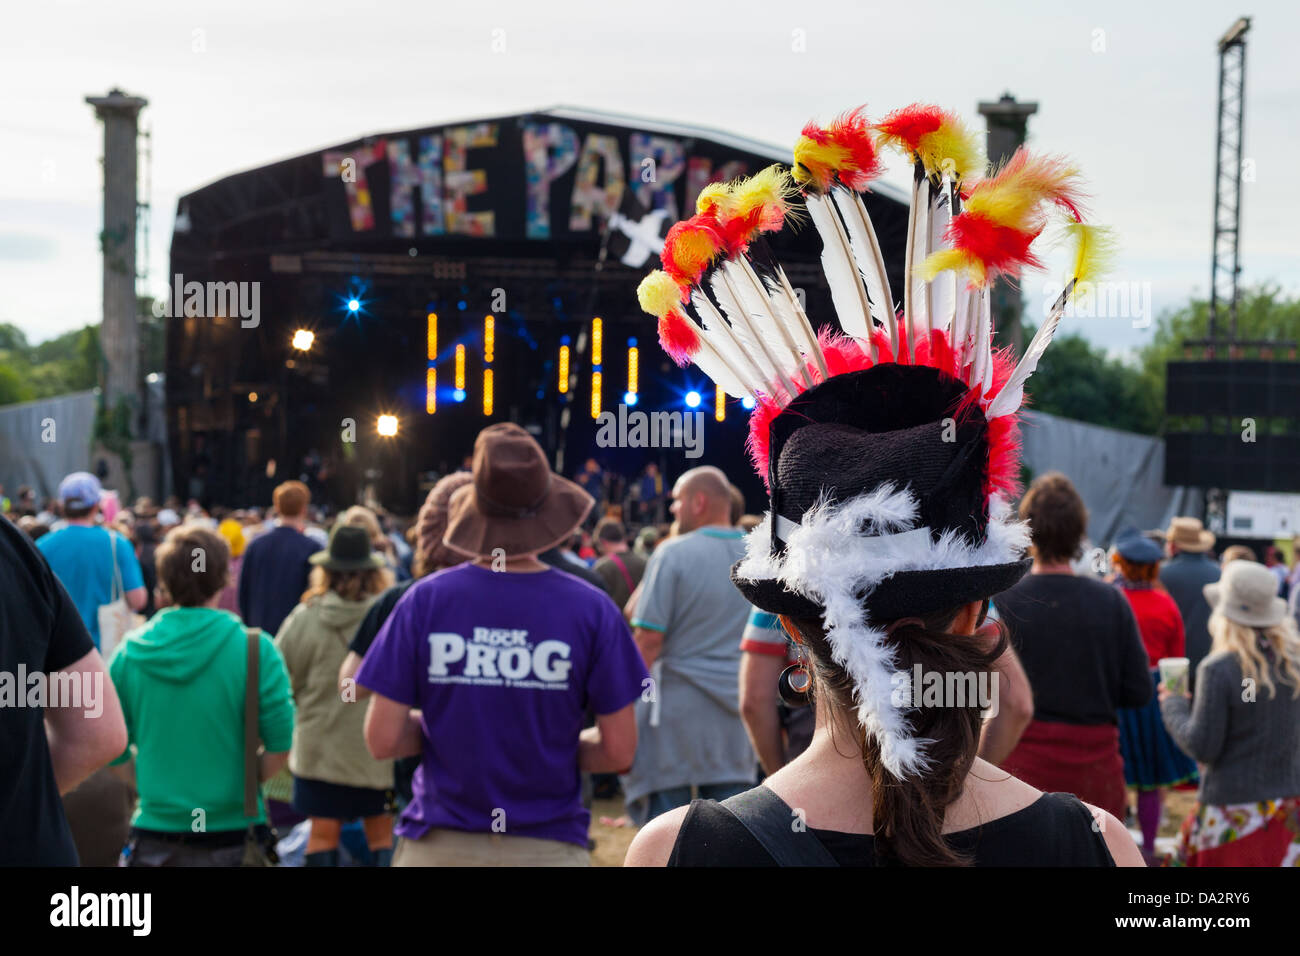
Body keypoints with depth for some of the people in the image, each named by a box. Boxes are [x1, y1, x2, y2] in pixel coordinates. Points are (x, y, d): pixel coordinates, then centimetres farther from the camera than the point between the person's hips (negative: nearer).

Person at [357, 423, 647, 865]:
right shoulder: (591, 609, -7)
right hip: (548, 845, 0)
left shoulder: (424, 600, -6)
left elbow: (382, 740, -4)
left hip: (439, 845, 1)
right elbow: (619, 750, -4)